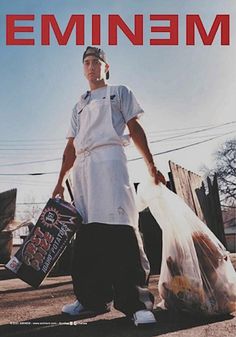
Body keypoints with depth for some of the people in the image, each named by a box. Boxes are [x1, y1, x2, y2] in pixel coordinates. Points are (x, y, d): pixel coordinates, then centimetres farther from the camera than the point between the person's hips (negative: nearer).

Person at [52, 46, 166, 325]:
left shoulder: (119, 92, 20)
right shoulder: (79, 106, 30)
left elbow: (135, 128, 10)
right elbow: (71, 146, 24)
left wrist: (151, 165, -1)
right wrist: (60, 181, 15)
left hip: (109, 157, -5)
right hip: (81, 166, 5)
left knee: (119, 225, -19)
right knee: (87, 231, 0)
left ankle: (136, 300, -21)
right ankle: (93, 298, 4)